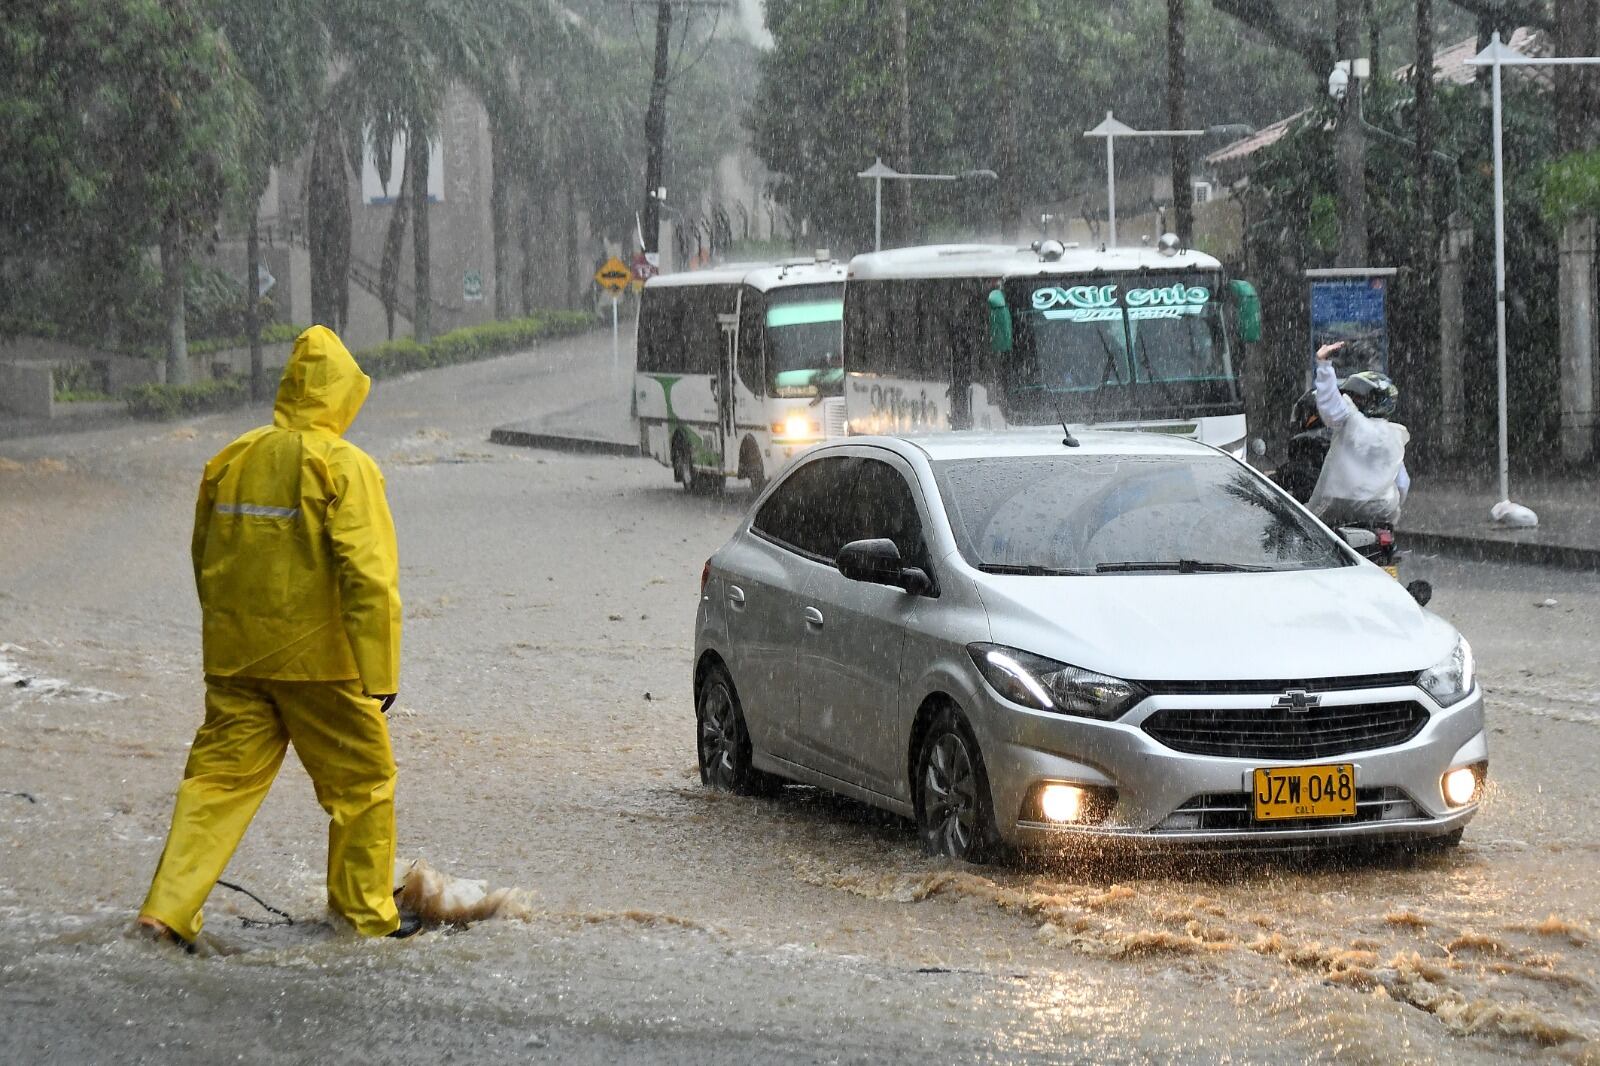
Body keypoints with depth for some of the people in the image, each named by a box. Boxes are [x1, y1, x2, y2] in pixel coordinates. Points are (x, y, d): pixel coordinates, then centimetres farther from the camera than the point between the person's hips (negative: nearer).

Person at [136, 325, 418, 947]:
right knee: (362, 781, 11)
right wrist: (379, 673, -13)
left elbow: (205, 563, 16)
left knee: (220, 775, 8)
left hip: (235, 659, 5)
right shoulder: (343, 467, -11)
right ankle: (367, 912, 19)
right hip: (319, 659, -5)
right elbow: (370, 576, -16)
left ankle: (169, 911, -2)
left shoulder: (230, 461, 7)